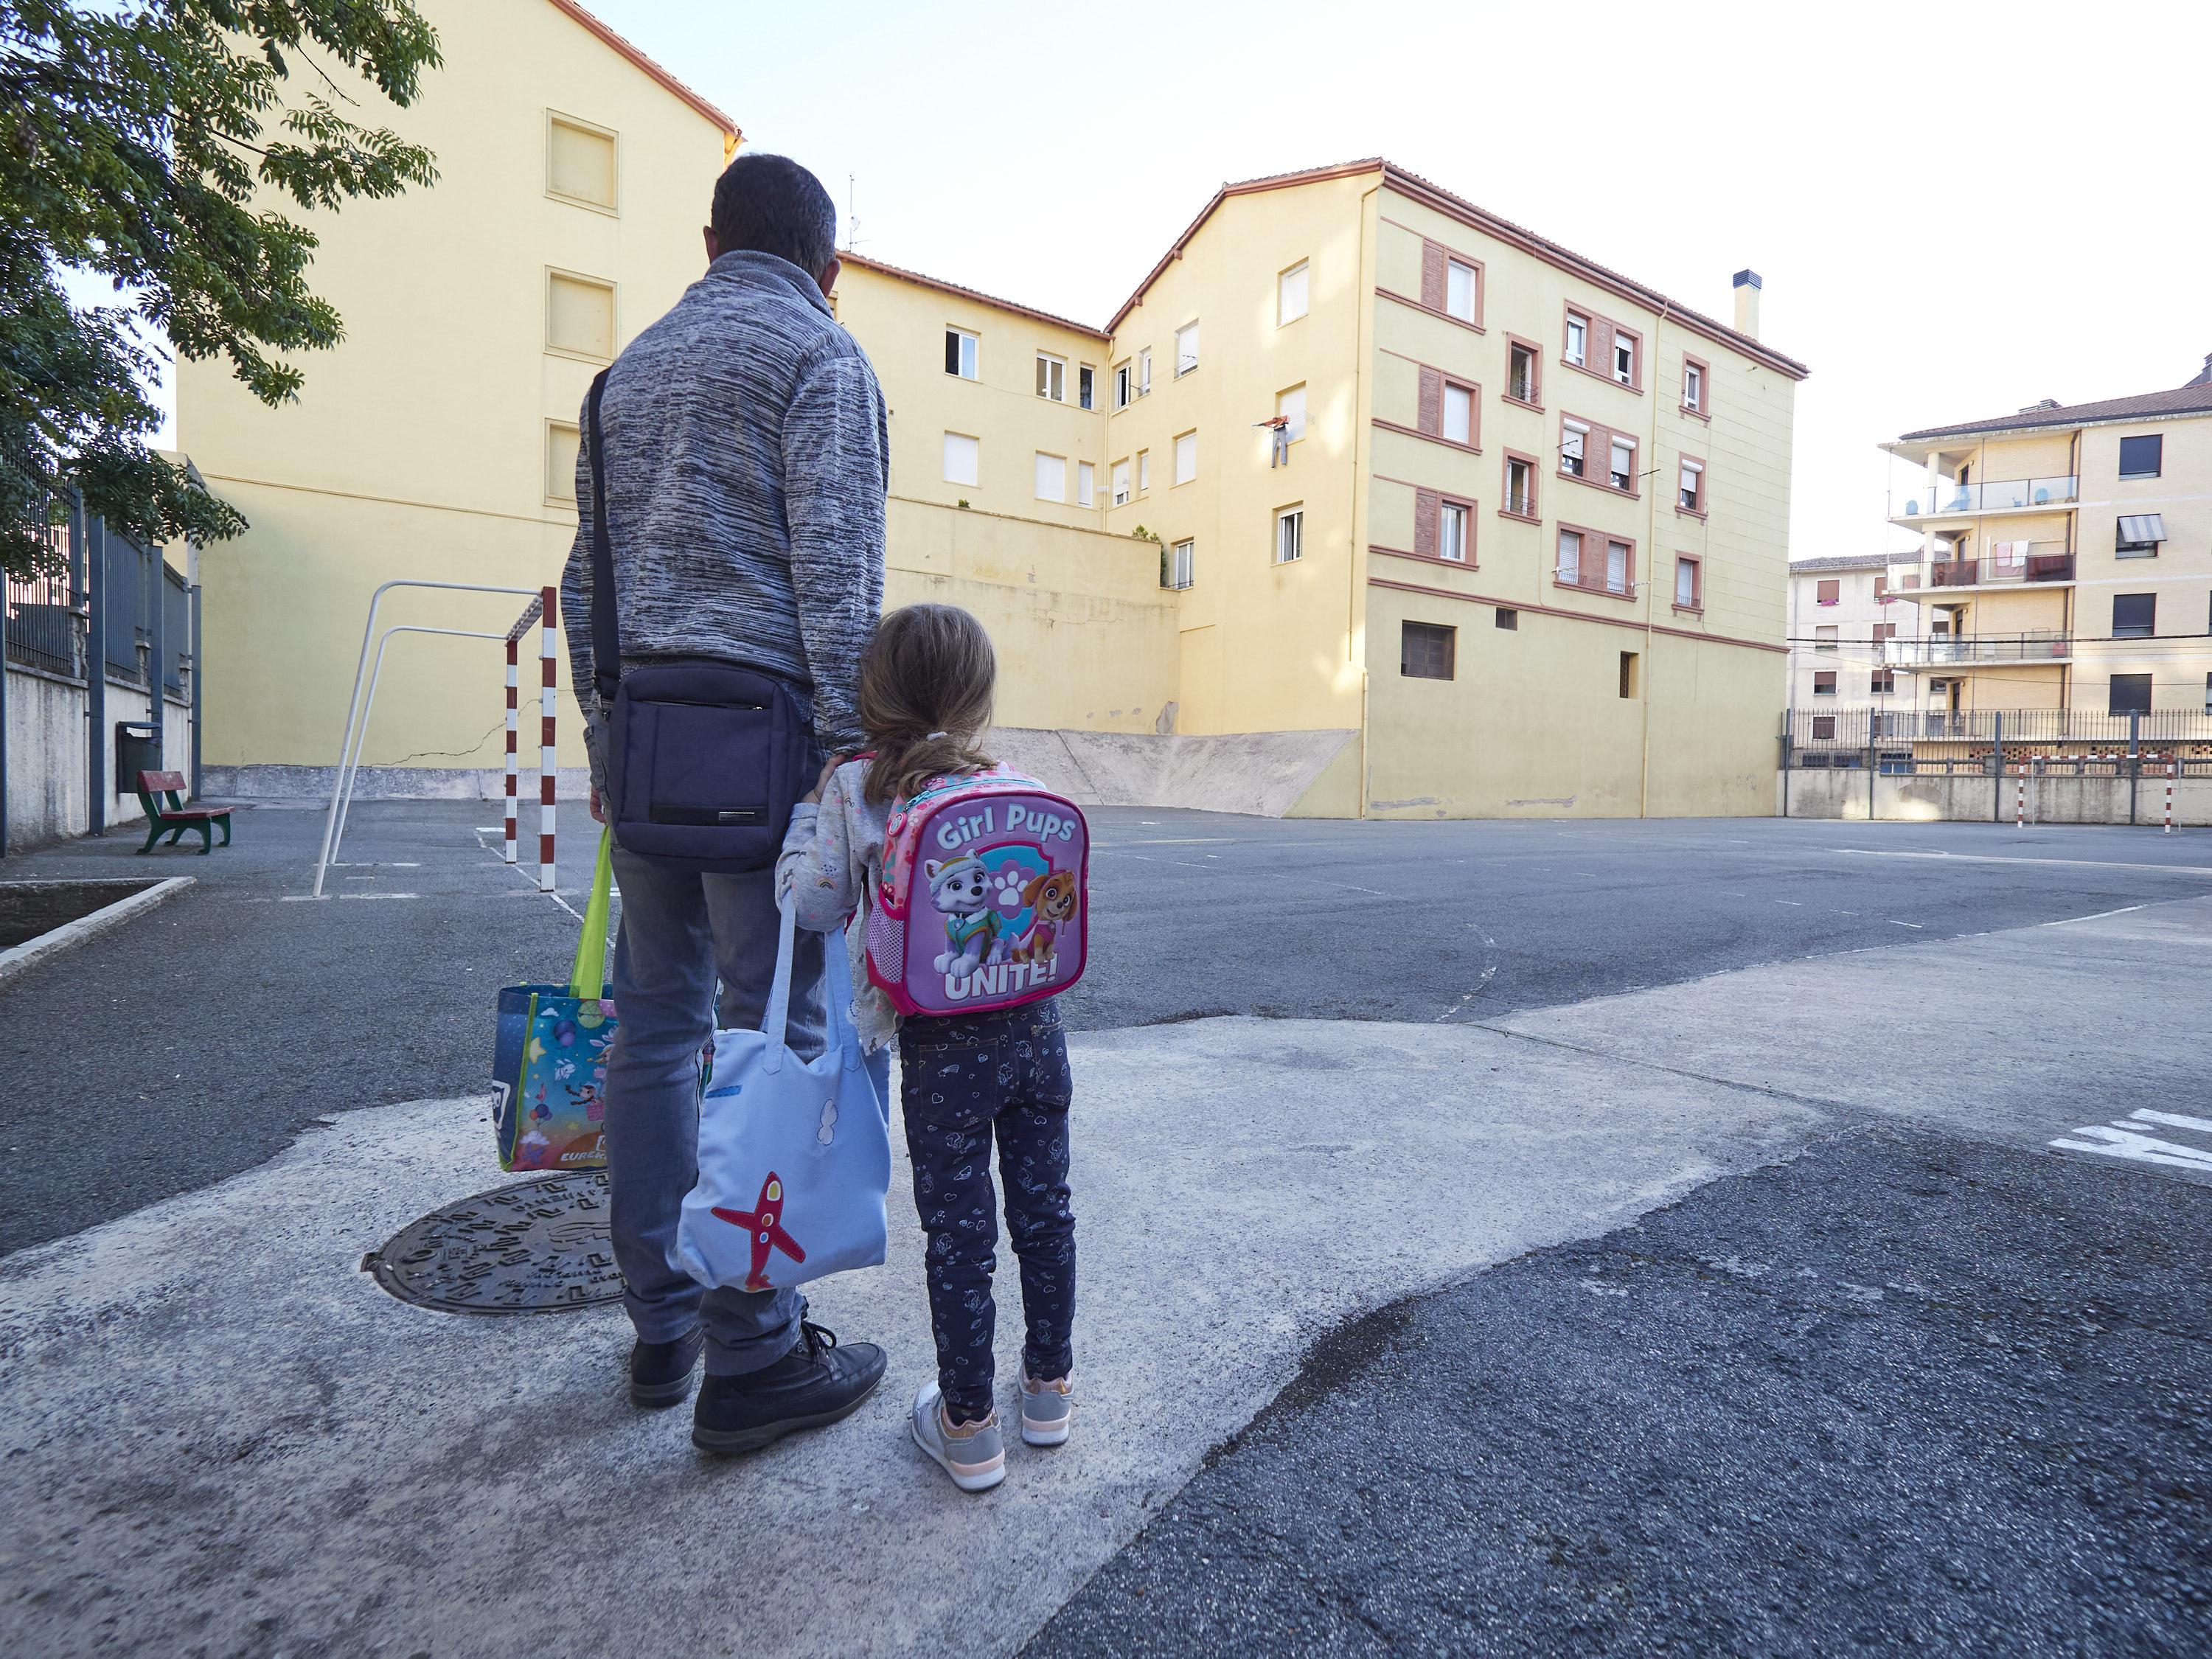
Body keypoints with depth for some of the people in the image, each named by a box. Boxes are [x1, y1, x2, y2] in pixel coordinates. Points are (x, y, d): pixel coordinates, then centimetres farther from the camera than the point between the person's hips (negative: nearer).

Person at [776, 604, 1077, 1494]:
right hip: (1035, 1026, 3)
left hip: (941, 1044, -3)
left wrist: (805, 813, 10)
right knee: (1043, 1209, 18)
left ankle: (968, 1425, 27)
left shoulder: (853, 790, -9)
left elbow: (811, 903, -4)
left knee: (958, 1231, 11)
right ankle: (1050, 1386, 37)